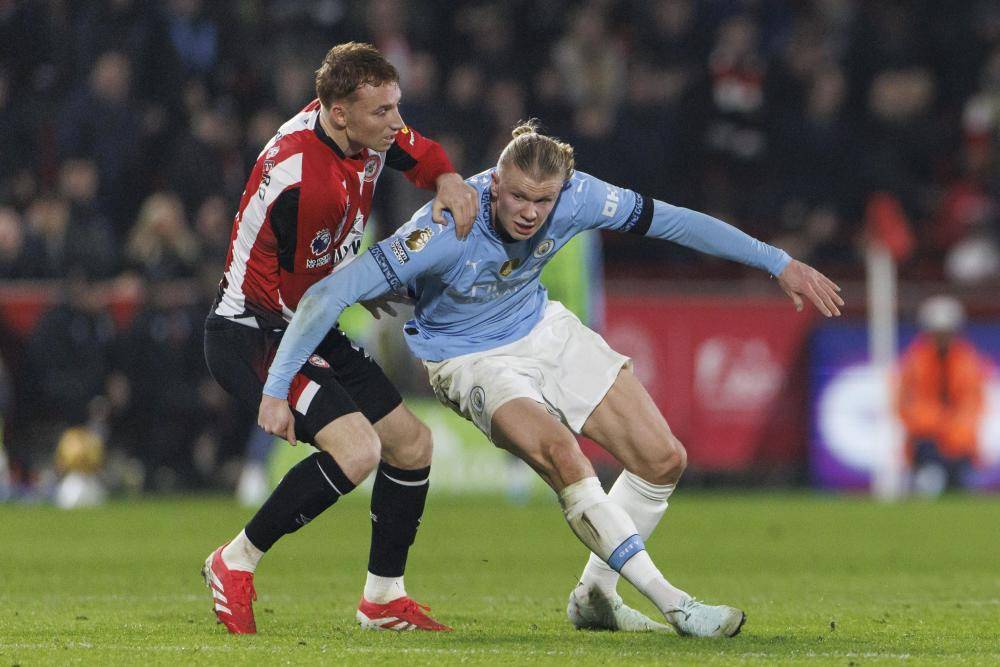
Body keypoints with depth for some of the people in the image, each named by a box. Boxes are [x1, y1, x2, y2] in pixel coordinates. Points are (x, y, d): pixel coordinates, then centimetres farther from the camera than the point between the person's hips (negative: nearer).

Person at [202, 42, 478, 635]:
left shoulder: (366, 133, -4)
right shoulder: (302, 180, -30)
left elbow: (422, 153, 18)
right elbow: (303, 296, -19)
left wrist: (449, 181, -6)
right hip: (253, 334, -10)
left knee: (411, 443, 12)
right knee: (357, 448, -27)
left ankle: (384, 597, 27)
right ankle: (236, 563, -10)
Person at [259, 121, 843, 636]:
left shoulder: (576, 198, -22)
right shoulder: (449, 229, -35)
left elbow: (670, 220, -7)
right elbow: (329, 295, -35)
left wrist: (779, 262, -2)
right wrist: (277, 390, -36)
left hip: (544, 331, 6)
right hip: (473, 360, -6)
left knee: (663, 459, 0)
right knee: (560, 454, -31)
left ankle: (595, 598, 19)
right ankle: (672, 604, -25)